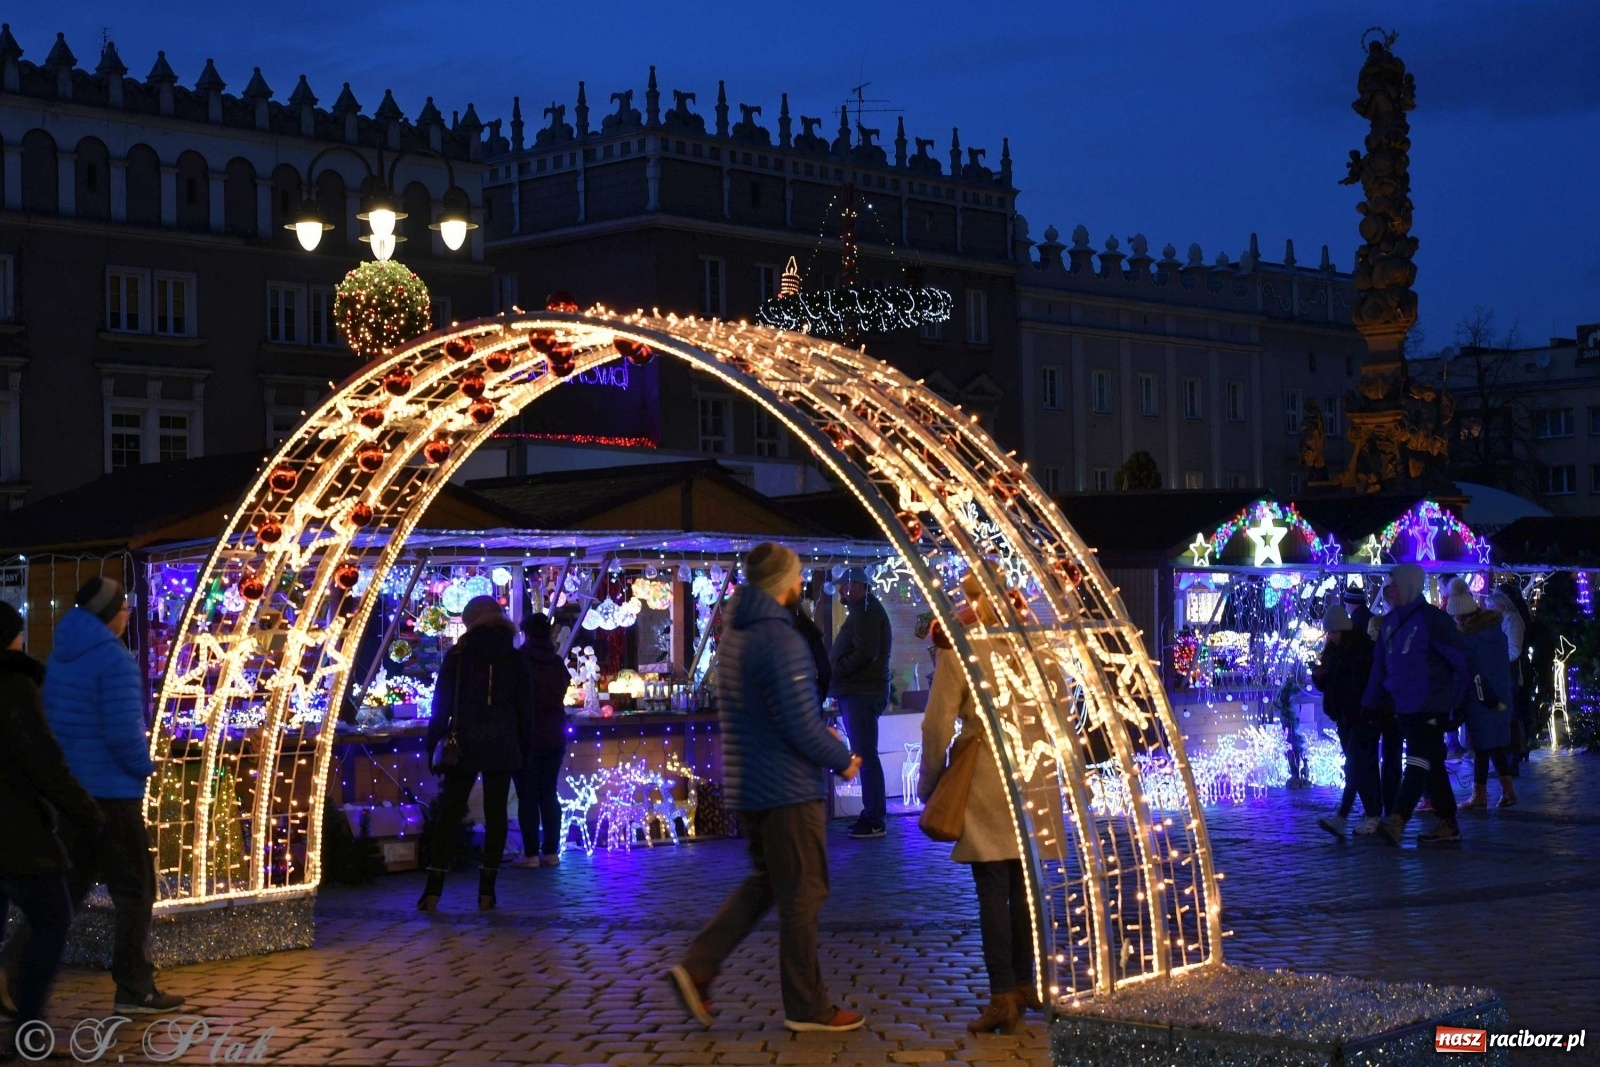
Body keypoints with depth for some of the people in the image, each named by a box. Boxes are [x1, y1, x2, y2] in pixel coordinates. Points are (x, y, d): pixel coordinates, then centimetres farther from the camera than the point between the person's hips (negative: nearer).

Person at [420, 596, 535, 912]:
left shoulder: (456, 656, -1)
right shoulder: (514, 659, 5)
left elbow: (441, 704, -1)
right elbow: (525, 708, 7)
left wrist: (433, 744, 3)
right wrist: (524, 749, 12)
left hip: (464, 744, -1)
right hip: (502, 747, 1)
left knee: (449, 812, 2)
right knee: (496, 812, 5)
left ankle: (434, 888, -3)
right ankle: (487, 890, 3)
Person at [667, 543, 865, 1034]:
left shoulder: (733, 634, 9)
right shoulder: (781, 640, -21)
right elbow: (802, 727, -22)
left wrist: (821, 735, 14)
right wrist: (842, 759, -5)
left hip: (746, 785, 9)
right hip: (788, 789, -9)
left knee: (765, 881, 20)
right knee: (801, 895, 3)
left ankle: (697, 967, 9)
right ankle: (807, 1007, 13)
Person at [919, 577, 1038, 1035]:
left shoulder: (959, 651, -11)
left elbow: (938, 725, -10)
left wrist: (929, 782, 2)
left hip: (986, 785, -4)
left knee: (993, 891, -1)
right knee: (1024, 887, 13)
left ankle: (1003, 997, -2)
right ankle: (1024, 983, 21)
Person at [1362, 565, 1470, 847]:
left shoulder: (1433, 620, -11)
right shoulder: (1391, 621, 12)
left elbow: (1460, 663, -9)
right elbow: (1380, 665, 15)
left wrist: (1456, 702, -8)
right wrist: (1369, 704, 13)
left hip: (1430, 708, -8)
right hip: (1404, 707, 8)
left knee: (1419, 763, -13)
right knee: (1432, 767, 12)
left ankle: (1397, 819, -26)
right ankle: (1448, 826, 17)